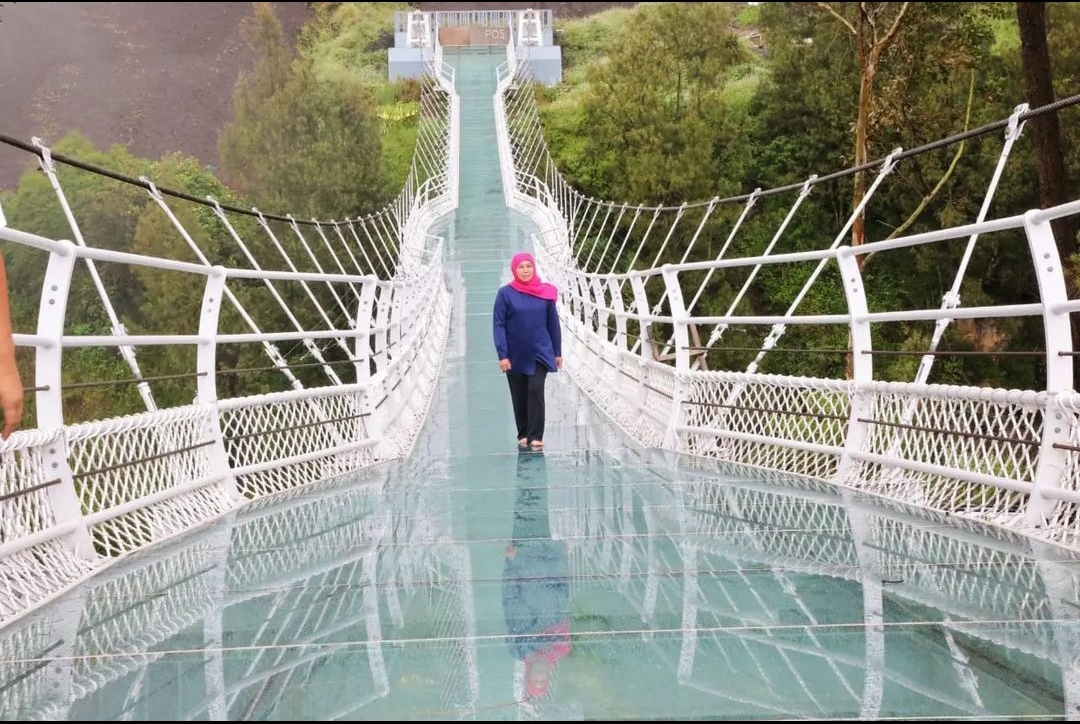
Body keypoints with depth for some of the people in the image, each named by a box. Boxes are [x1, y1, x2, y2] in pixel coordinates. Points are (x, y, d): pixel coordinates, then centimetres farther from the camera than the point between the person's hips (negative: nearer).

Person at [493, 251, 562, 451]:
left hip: (540, 353, 0)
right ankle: (523, 435, 22)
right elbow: (499, 325, -6)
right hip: (515, 356, 0)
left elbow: (553, 323, 6)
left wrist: (557, 352, 7)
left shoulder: (545, 292, -1)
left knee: (536, 391, -12)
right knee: (519, 396, 8)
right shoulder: (505, 293, -6)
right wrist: (502, 355, -12)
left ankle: (536, 436, -9)